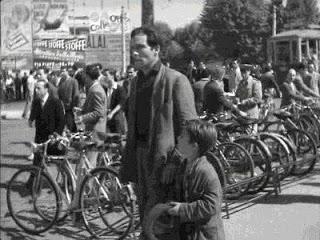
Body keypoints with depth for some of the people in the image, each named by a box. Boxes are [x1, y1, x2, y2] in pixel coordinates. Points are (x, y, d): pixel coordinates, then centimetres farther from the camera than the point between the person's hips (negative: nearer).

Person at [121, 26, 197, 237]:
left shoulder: (176, 80, -10)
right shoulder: (136, 81, 14)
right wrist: (128, 163, 16)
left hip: (163, 157, -7)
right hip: (141, 154, 7)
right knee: (146, 218, 15)